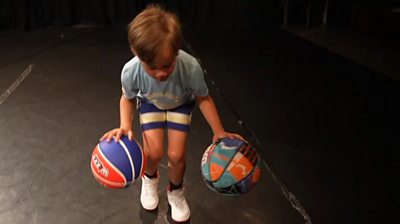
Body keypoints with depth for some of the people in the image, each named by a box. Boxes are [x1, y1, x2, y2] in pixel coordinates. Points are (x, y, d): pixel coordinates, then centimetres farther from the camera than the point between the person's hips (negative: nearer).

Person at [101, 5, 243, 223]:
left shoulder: (190, 67, -42)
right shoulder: (130, 72, -36)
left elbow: (203, 98, -20)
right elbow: (128, 99, -12)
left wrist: (219, 131, -26)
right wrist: (125, 126, -29)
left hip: (181, 104, 0)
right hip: (150, 103, 1)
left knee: (176, 155, -9)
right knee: (154, 152, -13)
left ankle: (175, 192, 25)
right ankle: (150, 178, 27)